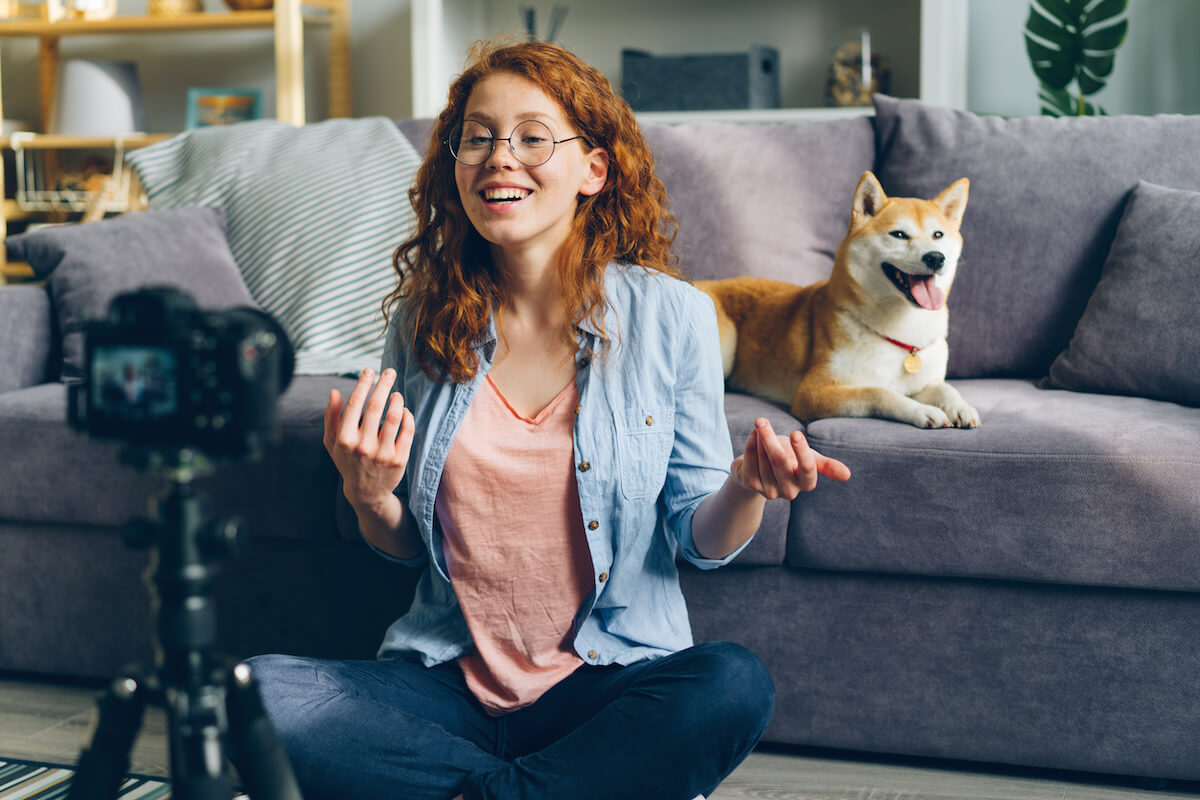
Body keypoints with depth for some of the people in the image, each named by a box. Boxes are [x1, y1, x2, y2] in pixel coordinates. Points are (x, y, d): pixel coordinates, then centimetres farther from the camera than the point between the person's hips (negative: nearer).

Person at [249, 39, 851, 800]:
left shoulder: (671, 316, -4)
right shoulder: (423, 319, 4)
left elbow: (704, 538, 1)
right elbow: (407, 544, 12)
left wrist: (748, 488, -22)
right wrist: (369, 500, -11)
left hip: (611, 676, -3)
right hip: (451, 676, 3)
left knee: (736, 686, -34)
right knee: (249, 695, -22)